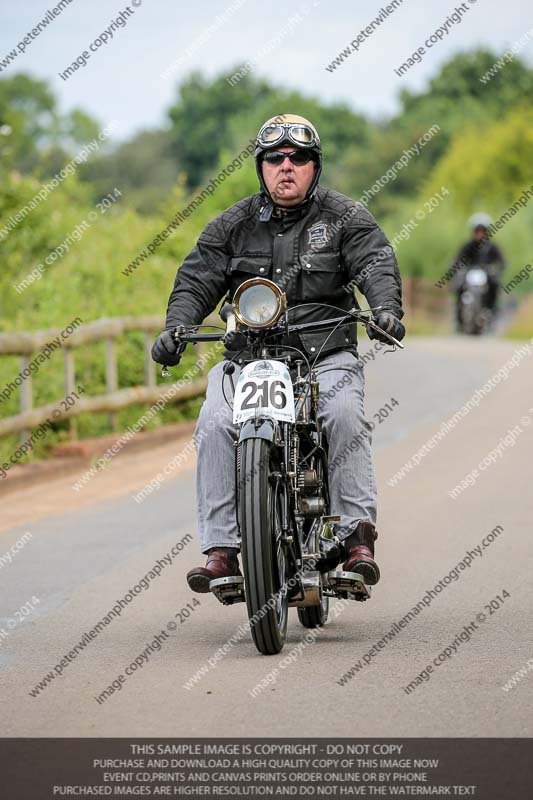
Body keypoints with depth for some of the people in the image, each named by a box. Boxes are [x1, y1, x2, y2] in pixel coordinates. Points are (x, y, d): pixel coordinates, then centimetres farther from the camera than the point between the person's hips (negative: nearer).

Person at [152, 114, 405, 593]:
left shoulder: (345, 217, 8)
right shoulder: (232, 225, 13)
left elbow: (377, 264, -7)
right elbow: (196, 279, 6)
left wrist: (385, 308, -29)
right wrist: (175, 328, -14)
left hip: (327, 355, -2)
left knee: (344, 414, -32)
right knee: (214, 426, -24)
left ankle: (357, 536, -29)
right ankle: (221, 550, -23)